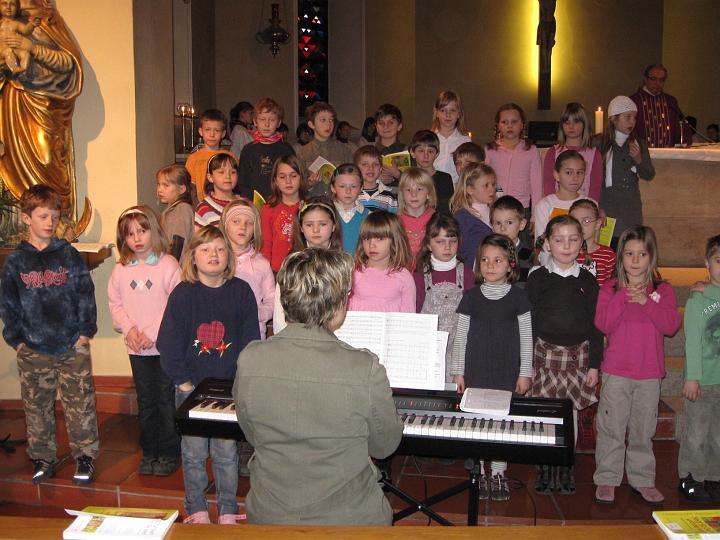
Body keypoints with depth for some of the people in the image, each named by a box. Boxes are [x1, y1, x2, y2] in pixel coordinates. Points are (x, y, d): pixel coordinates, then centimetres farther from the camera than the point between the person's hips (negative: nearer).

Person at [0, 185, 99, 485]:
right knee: (37, 407, 11)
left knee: (80, 405, 2)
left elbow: (86, 294, 4)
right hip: (32, 350, 1)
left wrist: (86, 331, -2)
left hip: (73, 347, -1)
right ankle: (43, 458, 26)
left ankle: (85, 456, 15)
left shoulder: (69, 255, 3)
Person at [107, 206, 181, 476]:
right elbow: (115, 304, 8)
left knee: (167, 400, 5)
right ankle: (149, 451, 27)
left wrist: (153, 332, -16)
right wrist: (129, 329, -8)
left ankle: (169, 452, 18)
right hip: (136, 348, 4)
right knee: (145, 401, 15)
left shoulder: (168, 264, -10)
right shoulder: (121, 269, 4)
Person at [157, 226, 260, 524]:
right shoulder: (182, 293, -5)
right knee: (194, 453, 10)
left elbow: (250, 339, -1)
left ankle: (227, 511, 23)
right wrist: (183, 382, -8)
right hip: (191, 387, 0)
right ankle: (197, 509, 27)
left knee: (226, 452, 7)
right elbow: (168, 343, -5)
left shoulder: (241, 291, -3)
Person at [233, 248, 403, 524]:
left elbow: (253, 436, 1)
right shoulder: (366, 369, -24)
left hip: (268, 515, 3)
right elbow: (384, 447, -6)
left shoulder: (249, 360, -15)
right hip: (348, 519, -2)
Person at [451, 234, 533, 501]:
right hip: (476, 369, 1)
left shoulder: (518, 296, 0)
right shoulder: (471, 296, 1)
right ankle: (480, 472, 19)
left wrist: (525, 372, 0)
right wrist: (458, 371, 2)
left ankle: (499, 474, 17)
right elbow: (461, 336, 4)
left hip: (507, 370, -1)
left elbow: (526, 337, 3)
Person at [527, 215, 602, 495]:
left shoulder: (587, 280, 3)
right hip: (545, 354, -1)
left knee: (570, 413, 10)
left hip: (578, 356, 2)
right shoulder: (537, 277, -3)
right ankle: (545, 468, 18)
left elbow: (595, 325, 5)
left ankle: (566, 468, 24)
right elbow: (528, 322, -2)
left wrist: (594, 363, 2)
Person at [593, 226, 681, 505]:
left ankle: (642, 479, 25)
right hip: (616, 372, -1)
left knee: (643, 429, 13)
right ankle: (607, 479, 15)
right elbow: (603, 324, -12)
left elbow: (671, 325, -10)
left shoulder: (662, 290, 4)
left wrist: (646, 302, -20)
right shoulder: (610, 289, 1)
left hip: (649, 373, 1)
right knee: (611, 427, 4)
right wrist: (623, 297, -19)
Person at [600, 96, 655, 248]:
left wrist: (638, 160, -8)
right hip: (606, 208, -3)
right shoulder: (600, 143, -4)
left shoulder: (638, 143, 8)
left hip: (631, 210, 3)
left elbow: (649, 176, 11)